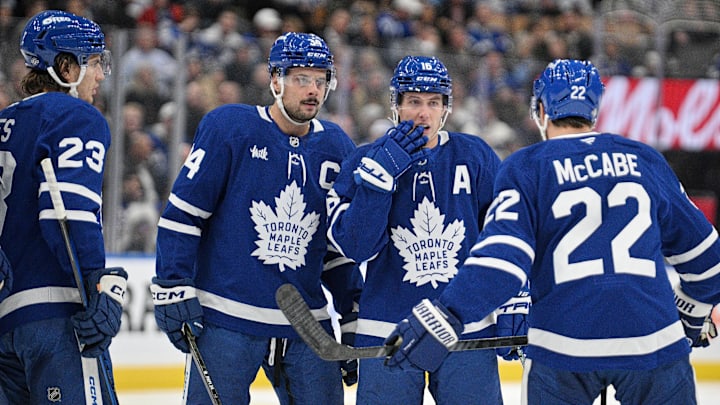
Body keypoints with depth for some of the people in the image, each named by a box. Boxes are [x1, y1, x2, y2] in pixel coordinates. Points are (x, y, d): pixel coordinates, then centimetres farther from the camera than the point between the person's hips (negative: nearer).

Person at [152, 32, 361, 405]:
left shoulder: (336, 148, 11)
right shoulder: (228, 127, -4)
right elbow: (181, 213, -5)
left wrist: (353, 318, 15)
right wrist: (172, 289, -10)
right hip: (225, 320, -4)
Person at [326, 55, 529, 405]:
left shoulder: (477, 157, 2)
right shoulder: (362, 162, 0)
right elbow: (353, 247, -11)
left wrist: (513, 306, 4)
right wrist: (381, 173, -18)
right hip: (386, 335, -1)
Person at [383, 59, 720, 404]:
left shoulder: (525, 168, 1)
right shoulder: (645, 161, 11)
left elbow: (501, 258, -14)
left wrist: (444, 316, -19)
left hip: (564, 347, -1)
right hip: (654, 341, 1)